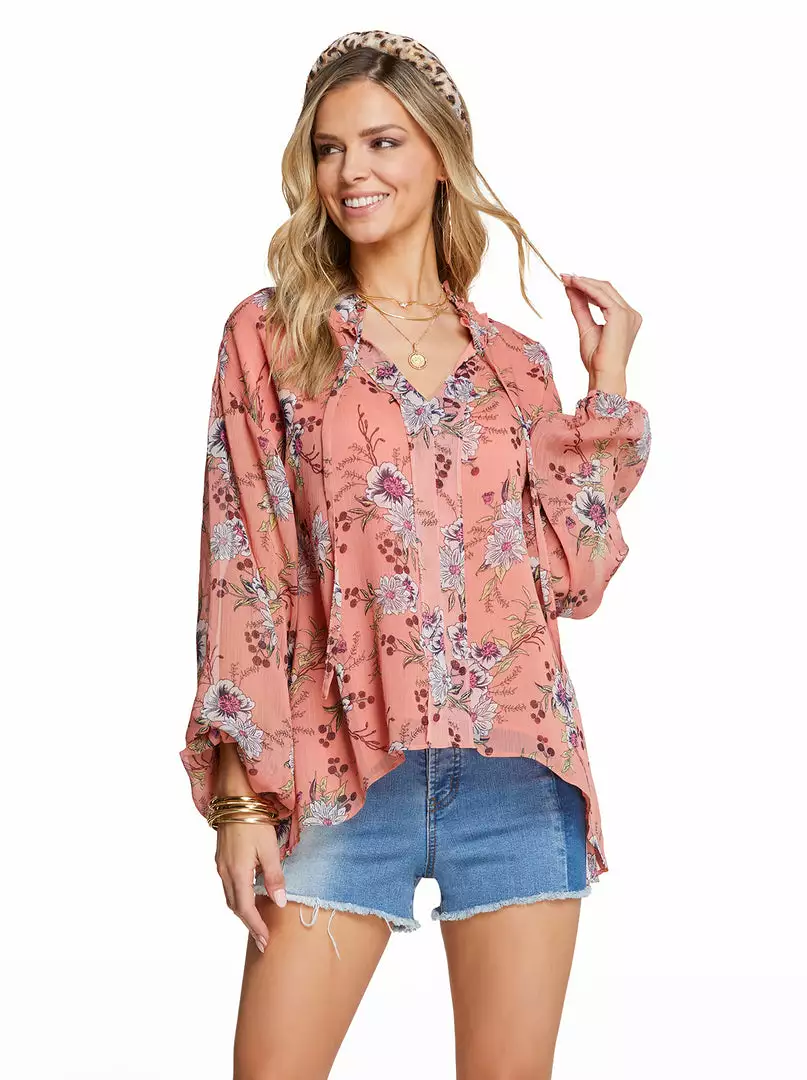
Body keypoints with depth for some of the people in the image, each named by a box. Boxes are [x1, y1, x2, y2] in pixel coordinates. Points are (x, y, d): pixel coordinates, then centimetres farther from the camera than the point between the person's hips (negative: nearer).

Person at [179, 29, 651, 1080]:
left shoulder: (513, 361, 12)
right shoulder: (272, 334, 5)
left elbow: (570, 571, 4)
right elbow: (240, 572, 0)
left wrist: (609, 378, 5)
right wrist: (239, 794, -7)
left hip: (517, 764, 2)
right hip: (343, 766, -2)